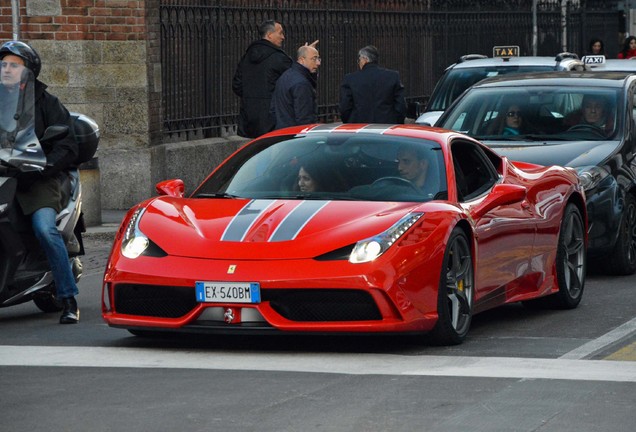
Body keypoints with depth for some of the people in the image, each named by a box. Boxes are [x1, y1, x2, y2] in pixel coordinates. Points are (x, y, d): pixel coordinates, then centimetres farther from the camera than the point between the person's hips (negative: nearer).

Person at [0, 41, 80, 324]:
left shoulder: (45, 103, 5)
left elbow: (67, 147, -1)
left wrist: (44, 166, -17)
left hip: (38, 180, -4)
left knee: (45, 229, -26)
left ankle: (68, 299, -19)